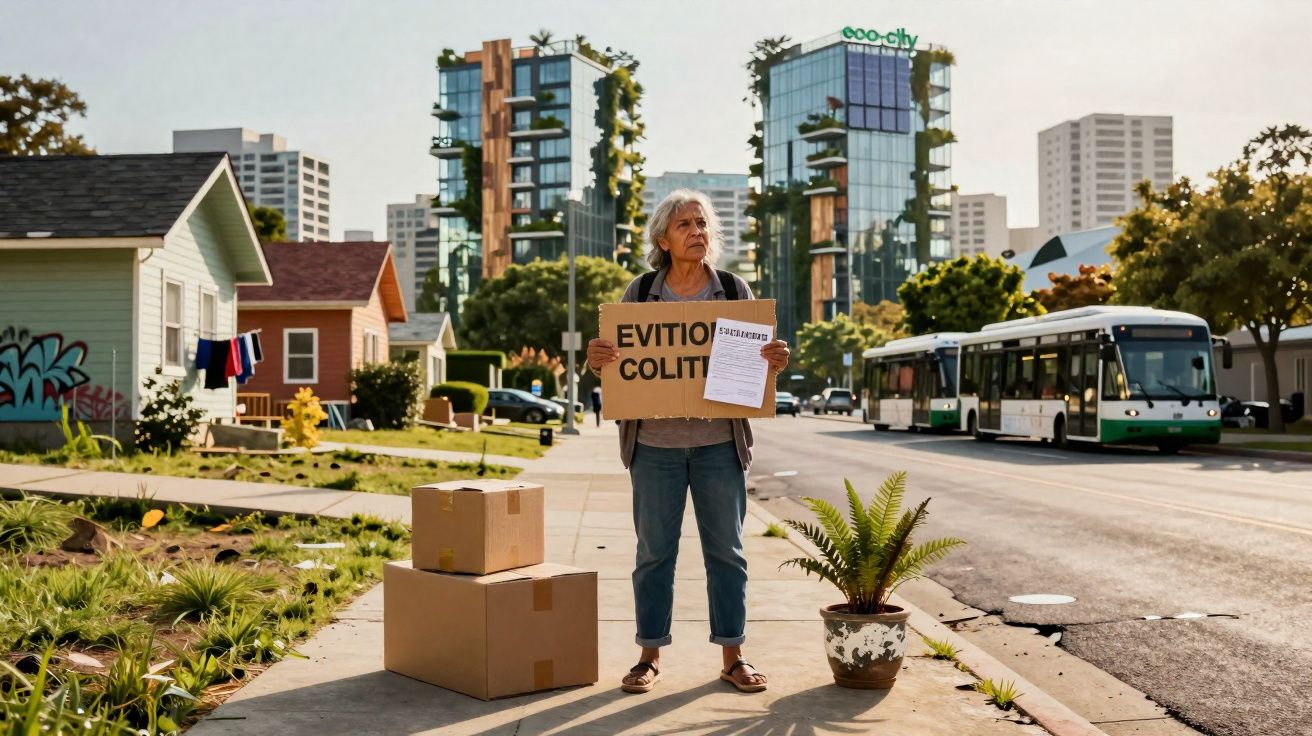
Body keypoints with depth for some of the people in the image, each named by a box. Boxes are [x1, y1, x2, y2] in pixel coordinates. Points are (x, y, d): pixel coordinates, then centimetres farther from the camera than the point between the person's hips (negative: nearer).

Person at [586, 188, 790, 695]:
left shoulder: (735, 291, 4)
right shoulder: (639, 293, 3)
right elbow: (618, 363, 6)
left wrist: (775, 364, -14)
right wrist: (597, 361, -17)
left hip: (719, 441, 1)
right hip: (655, 442, 0)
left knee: (725, 550, 6)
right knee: (654, 551, 6)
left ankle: (733, 657, 16)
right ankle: (649, 656, 17)